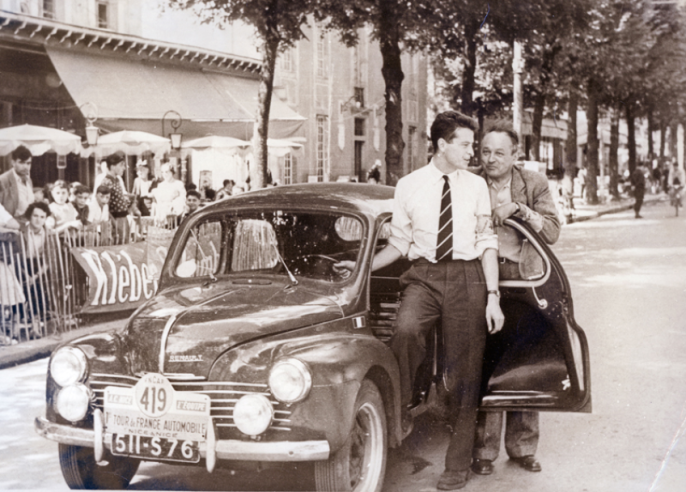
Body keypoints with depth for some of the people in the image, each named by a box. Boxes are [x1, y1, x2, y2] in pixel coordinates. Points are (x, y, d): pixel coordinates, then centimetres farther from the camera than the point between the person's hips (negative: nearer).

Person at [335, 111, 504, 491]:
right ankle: (400, 414, -11)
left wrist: (493, 296, -1)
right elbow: (399, 244, 10)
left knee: (464, 372, 4)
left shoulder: (476, 186, 6)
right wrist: (361, 267, 0)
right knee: (407, 329, -34)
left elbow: (488, 243, 5)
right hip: (424, 275, -1)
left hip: (467, 277, 1)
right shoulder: (409, 186, 3)